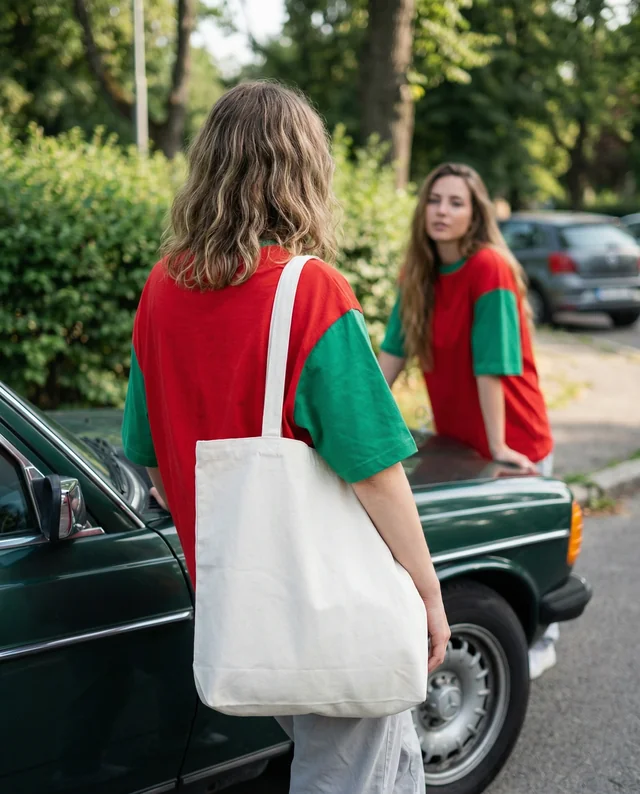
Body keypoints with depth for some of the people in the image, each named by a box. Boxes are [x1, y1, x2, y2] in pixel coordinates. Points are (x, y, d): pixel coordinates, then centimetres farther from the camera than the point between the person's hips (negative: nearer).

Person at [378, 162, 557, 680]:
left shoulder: (490, 268, -24)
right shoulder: (419, 272, -2)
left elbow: (492, 364, -25)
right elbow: (396, 349, 2)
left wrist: (499, 448, -24)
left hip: (512, 440, -6)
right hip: (455, 437, 6)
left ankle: (540, 643, 32)